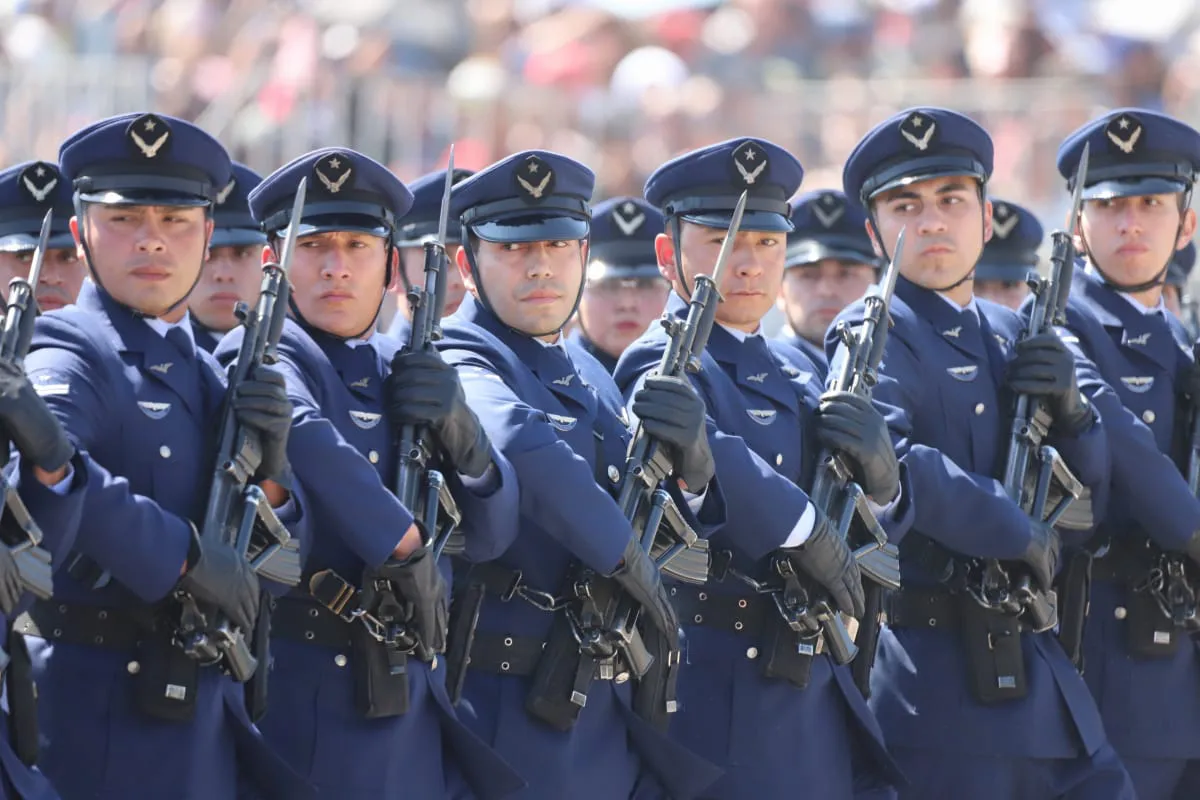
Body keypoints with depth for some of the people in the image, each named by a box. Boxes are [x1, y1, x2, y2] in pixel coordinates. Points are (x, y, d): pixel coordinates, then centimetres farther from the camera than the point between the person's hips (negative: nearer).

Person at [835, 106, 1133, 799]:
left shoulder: (1014, 338, 18)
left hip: (1039, 672, 7)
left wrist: (1070, 411, -4)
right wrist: (1021, 534, -17)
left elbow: (1095, 500, 16)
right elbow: (884, 461, -25)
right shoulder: (874, 336, -5)